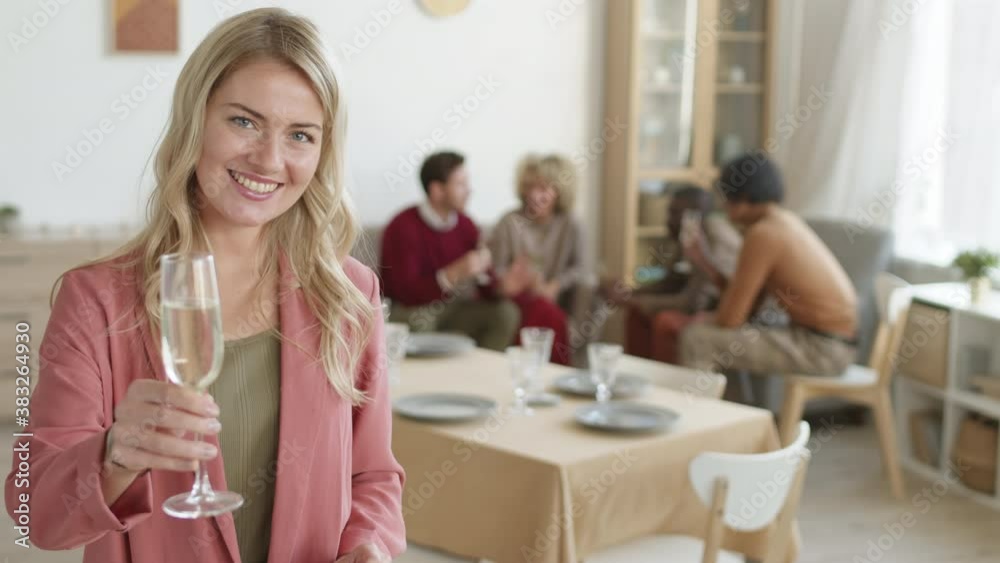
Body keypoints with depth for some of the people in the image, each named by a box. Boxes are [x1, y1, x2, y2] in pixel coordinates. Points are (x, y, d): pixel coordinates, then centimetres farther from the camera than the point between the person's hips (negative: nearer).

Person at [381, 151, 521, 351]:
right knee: (419, 319, -36)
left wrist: (503, 285, -22)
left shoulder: (465, 225, 1)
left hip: (452, 309, 5)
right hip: (410, 311, -5)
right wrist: (454, 273, -36)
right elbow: (405, 292, -26)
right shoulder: (403, 227, -17)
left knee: (506, 312, -12)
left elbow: (485, 280, 2)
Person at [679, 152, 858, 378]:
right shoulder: (784, 222, 11)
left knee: (696, 340, -13)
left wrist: (703, 324, 4)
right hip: (832, 343, 10)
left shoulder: (762, 234, -17)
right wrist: (703, 261, 14)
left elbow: (730, 318, -16)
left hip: (821, 348, -10)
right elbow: (745, 300, 15)